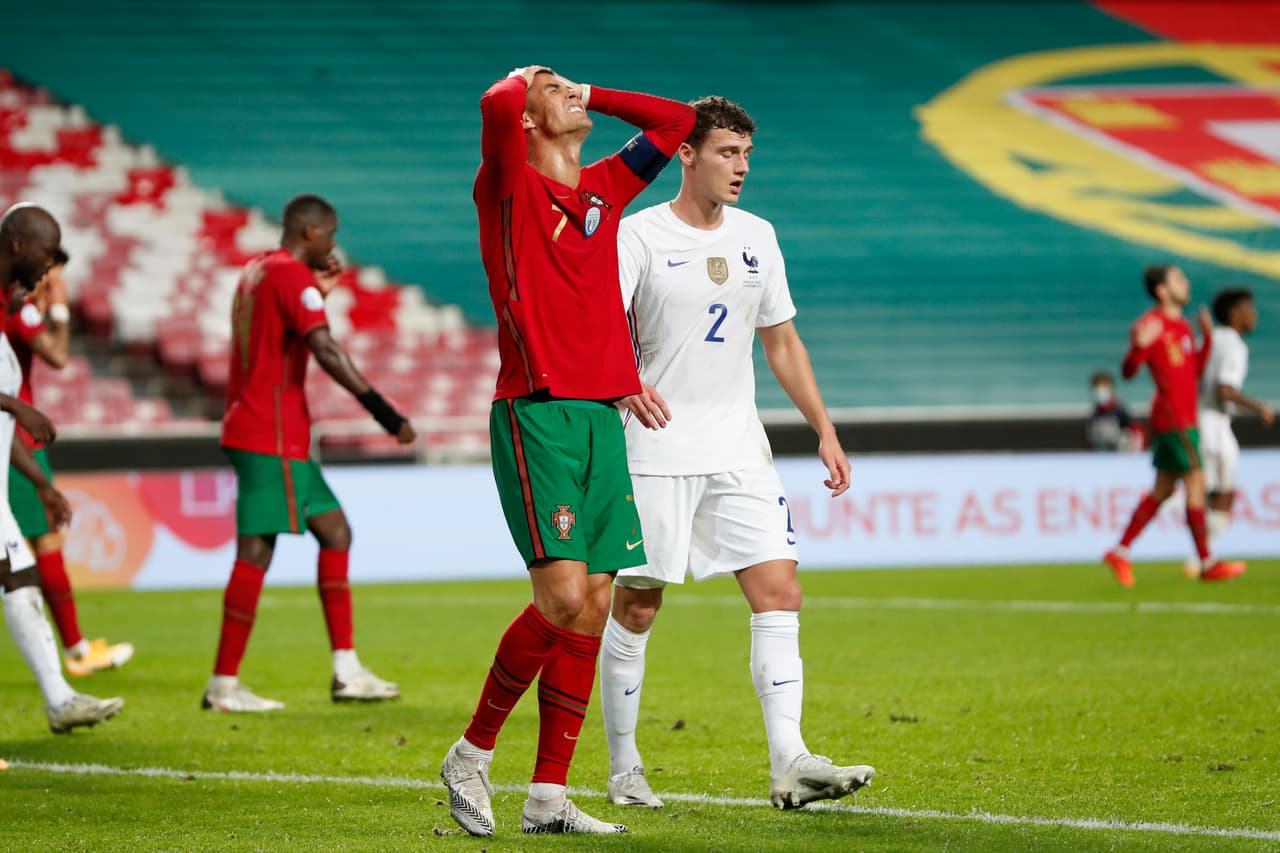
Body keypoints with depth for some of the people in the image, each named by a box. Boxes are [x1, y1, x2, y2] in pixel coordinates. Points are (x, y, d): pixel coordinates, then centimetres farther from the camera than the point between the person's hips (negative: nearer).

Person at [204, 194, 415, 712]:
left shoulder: (257, 271, 17)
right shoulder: (293, 276, -12)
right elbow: (326, 350, -23)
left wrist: (318, 291, 24)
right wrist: (384, 413, -25)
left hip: (249, 429, 10)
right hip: (272, 435, -10)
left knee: (334, 529, 10)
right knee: (255, 551, -8)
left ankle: (346, 669, 6)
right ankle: (224, 685, -6)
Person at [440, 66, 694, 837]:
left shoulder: (605, 189, 19)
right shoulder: (509, 187, -1)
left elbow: (678, 124, 28)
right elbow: (497, 107, -21)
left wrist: (591, 97, 22)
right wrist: (520, 84, 2)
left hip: (602, 417, 7)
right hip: (537, 415, -7)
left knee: (593, 608, 2)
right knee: (564, 596, -17)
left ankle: (549, 797, 6)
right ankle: (472, 755, -1)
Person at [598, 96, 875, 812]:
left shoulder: (757, 237, 11)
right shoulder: (640, 236, -6)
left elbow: (782, 341, 19)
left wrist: (826, 431, 14)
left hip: (740, 450, 5)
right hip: (657, 451, -5)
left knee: (779, 593, -8)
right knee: (636, 606, 1)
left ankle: (790, 765, -12)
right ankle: (624, 767, 15)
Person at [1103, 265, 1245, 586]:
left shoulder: (1183, 326, 17)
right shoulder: (1151, 325, -11)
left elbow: (1196, 370, 22)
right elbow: (1128, 371, -17)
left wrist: (1208, 336, 16)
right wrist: (1140, 345, -35)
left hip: (1185, 419, 9)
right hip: (1173, 420, -9)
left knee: (1163, 490, 10)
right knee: (1196, 484, -8)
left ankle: (1120, 552, 14)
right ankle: (1207, 563, -4)